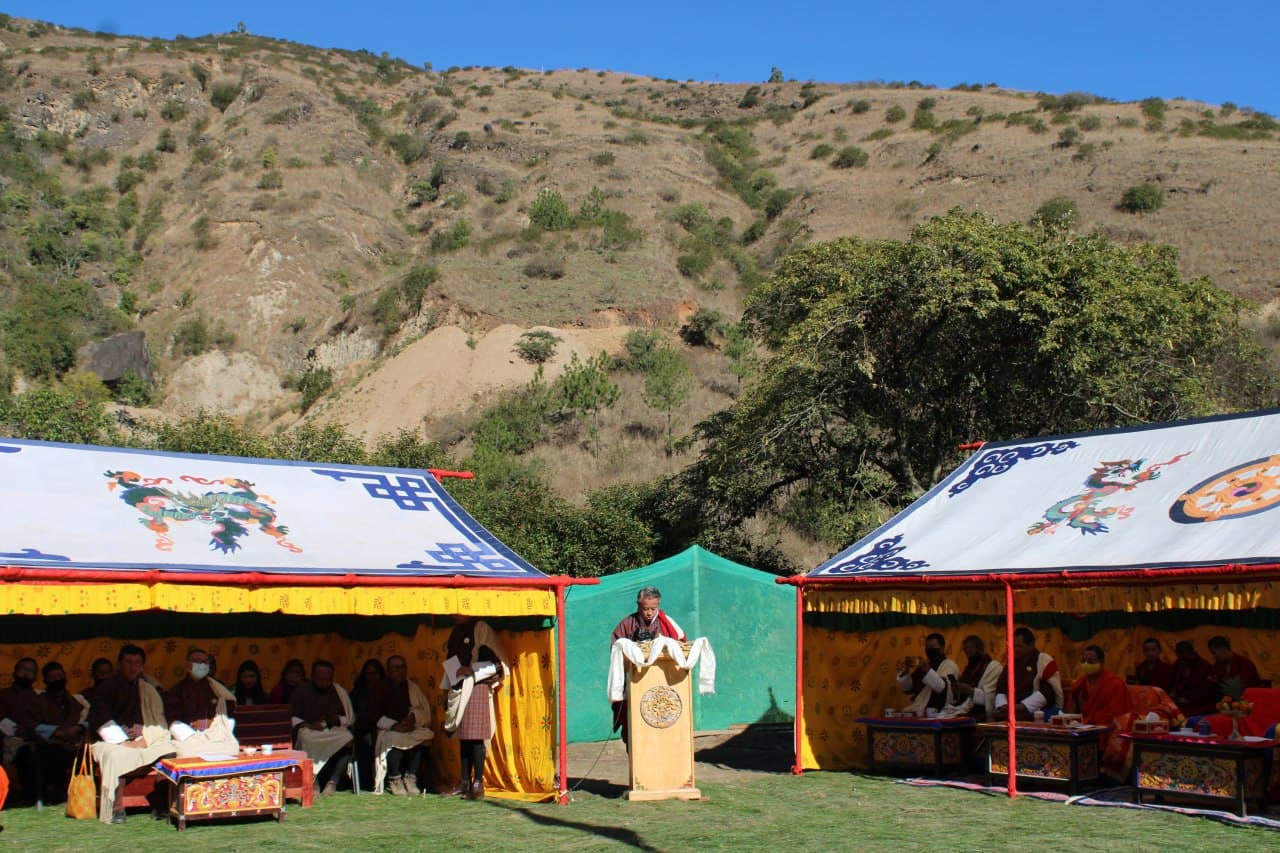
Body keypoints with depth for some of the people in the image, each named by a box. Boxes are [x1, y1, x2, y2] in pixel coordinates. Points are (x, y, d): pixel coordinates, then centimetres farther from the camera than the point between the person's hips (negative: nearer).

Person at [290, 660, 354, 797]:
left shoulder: (339, 691, 14)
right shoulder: (301, 690, 9)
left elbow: (351, 718, 14)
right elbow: (292, 718, 2)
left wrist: (338, 720, -9)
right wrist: (309, 725, -15)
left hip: (334, 731, 2)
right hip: (309, 731, -2)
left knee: (348, 739, -31)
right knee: (306, 739, -38)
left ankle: (332, 782, -25)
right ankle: (312, 782, -27)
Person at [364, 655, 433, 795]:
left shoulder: (413, 688, 15)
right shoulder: (380, 689, 5)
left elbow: (426, 713, 9)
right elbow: (372, 716, -6)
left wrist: (414, 717, -14)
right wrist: (394, 725, -19)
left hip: (411, 729, 3)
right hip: (387, 730, -3)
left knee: (424, 736, -28)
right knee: (395, 739, -36)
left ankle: (410, 777, -21)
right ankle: (394, 779, -19)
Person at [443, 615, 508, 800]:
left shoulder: (480, 628, -6)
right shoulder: (456, 631, 16)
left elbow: (499, 662, -10)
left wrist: (472, 669, -16)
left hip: (477, 688, -7)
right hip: (459, 689, 7)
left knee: (476, 736, -8)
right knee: (463, 736, 10)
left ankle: (478, 784, -6)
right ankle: (465, 782, 14)